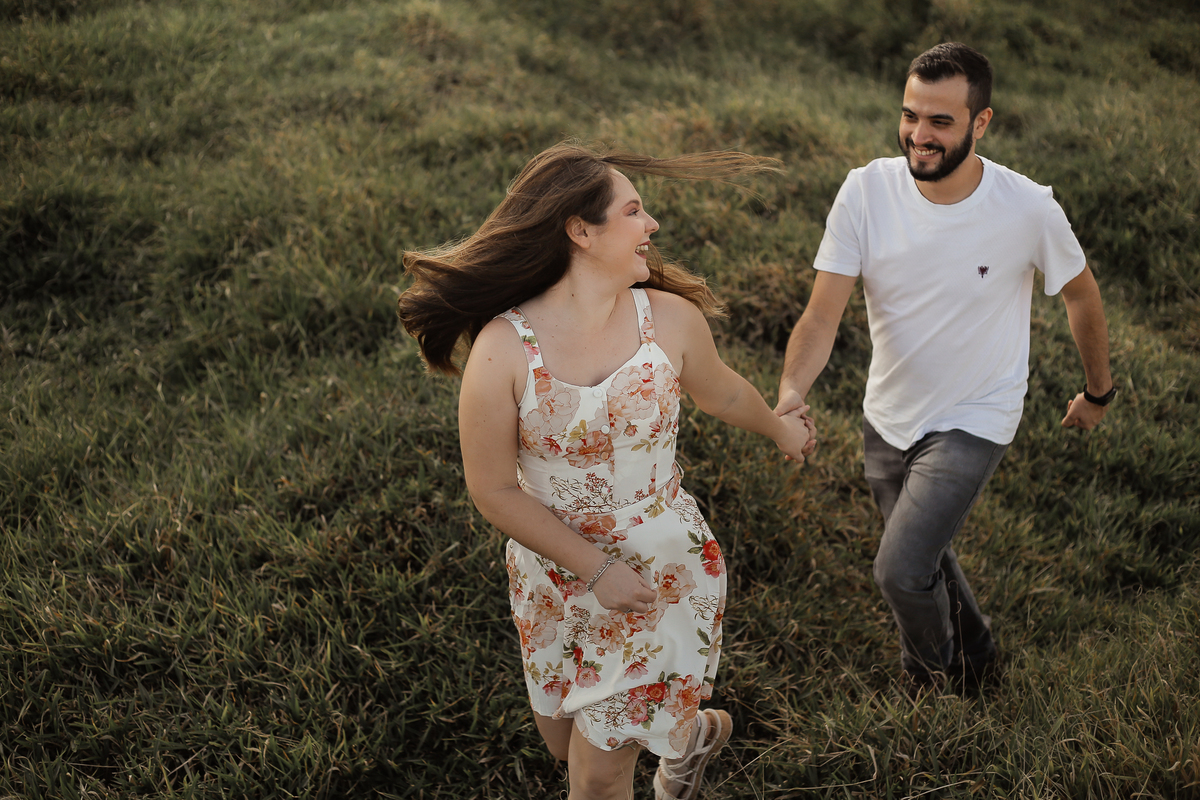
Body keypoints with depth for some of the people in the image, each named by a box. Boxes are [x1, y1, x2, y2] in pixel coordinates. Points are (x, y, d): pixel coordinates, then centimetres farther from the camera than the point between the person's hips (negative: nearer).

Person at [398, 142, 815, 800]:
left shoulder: (671, 319, -13)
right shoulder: (503, 349, -20)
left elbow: (721, 392, 10)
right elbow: (493, 491, -14)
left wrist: (779, 428, 29)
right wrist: (594, 569, -15)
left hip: (662, 568, -1)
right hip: (554, 574, 1)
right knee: (565, 740, 23)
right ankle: (689, 732, 52)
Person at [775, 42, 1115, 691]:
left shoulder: (1028, 209, -22)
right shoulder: (866, 191, -19)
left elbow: (1081, 296, -3)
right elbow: (823, 313, -22)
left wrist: (1099, 392, 10)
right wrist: (791, 392, -41)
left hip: (974, 420, -4)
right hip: (888, 414, 4)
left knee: (899, 570, -12)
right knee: (924, 554, 23)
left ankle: (931, 671, 24)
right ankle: (974, 651, 55)